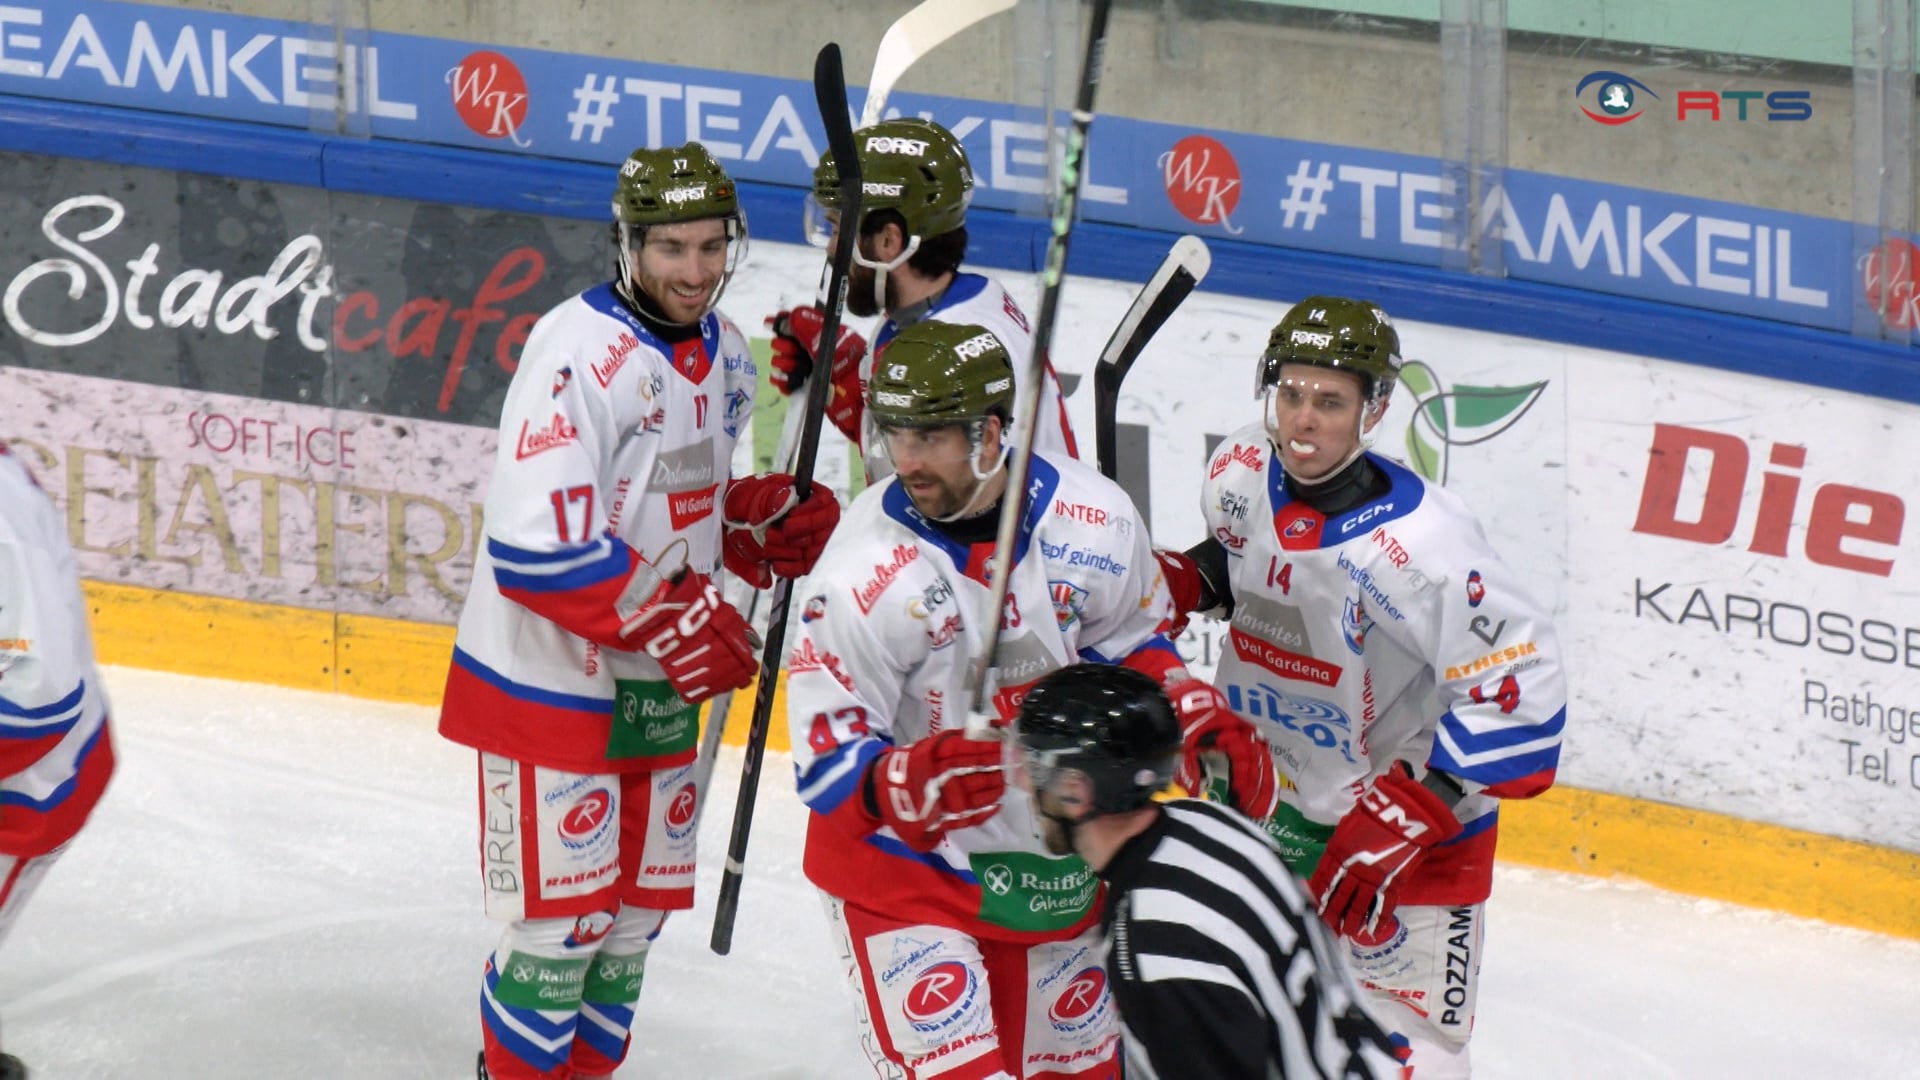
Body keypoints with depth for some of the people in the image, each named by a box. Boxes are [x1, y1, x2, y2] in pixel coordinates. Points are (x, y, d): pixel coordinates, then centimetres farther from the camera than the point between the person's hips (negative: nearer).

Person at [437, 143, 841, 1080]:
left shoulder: (721, 353, 7)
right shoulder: (580, 353, -21)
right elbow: (536, 549, -27)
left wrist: (775, 525, -1)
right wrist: (678, 622, -25)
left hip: (656, 684, 8)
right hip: (549, 677, -8)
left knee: (636, 908, 16)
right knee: (559, 915, -5)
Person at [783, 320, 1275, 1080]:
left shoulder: (1095, 521, -11)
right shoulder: (862, 576, -23)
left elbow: (1129, 645, 9)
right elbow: (826, 763, -22)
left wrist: (1200, 717, -6)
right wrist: (906, 784, -41)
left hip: (1063, 864, 5)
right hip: (904, 868, -5)